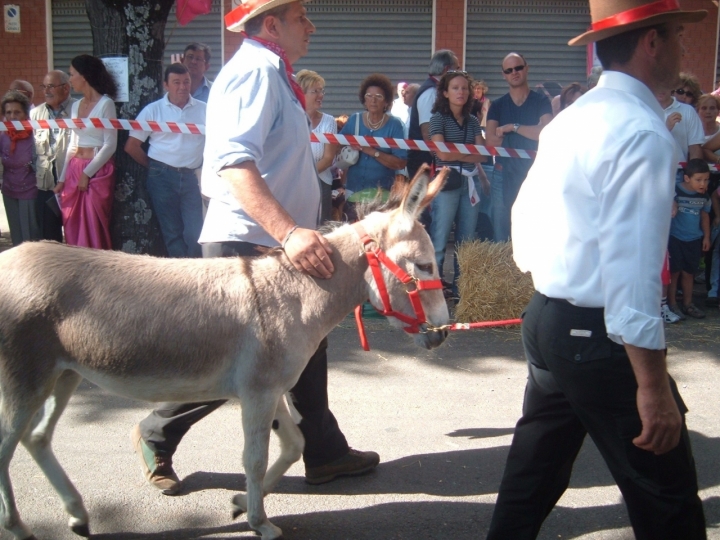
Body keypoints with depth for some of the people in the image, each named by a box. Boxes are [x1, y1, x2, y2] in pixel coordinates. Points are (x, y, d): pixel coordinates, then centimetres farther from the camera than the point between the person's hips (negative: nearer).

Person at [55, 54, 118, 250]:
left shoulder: (106, 104, -8)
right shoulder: (76, 105, 13)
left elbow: (110, 146, -12)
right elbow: (72, 145, 17)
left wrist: (87, 173, -13)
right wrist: (62, 179, 14)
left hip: (98, 171, -7)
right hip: (74, 170, 7)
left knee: (93, 229, -4)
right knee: (72, 228, 6)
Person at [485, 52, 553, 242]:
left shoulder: (541, 102, 5)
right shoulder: (497, 106, 11)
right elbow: (491, 140, -3)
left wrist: (512, 127, -8)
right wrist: (529, 134, -3)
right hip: (504, 174, 2)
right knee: (500, 236, 4)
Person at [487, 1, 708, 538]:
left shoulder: (574, 118, 10)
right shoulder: (644, 133, -18)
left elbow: (525, 217, 17)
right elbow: (631, 268, -25)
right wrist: (653, 386, -24)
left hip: (549, 321, 9)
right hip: (600, 337, -9)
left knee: (533, 479, 19)